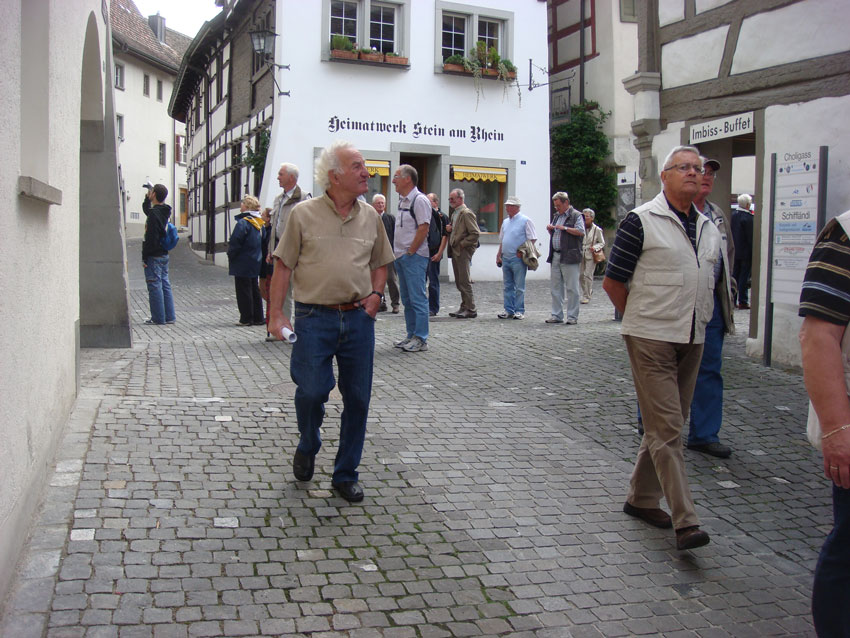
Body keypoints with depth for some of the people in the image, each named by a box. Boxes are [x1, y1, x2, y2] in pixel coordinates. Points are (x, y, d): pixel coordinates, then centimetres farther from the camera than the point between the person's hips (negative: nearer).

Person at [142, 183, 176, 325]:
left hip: (154, 256, -9)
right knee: (165, 285, 12)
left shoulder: (154, 214, -17)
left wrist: (145, 257, -16)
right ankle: (169, 316, 16)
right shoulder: (165, 211, 11)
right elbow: (146, 209, 34)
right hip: (164, 255, 9)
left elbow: (151, 238, -21)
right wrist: (147, 199, 21)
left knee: (155, 286, -3)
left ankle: (158, 318, 0)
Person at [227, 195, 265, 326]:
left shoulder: (243, 223, -16)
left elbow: (235, 243, -18)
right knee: (254, 289, 14)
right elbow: (262, 244, 13)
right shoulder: (259, 223, 9)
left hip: (243, 264, -8)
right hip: (255, 264, 8)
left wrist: (230, 255, -3)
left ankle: (246, 318, 3)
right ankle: (258, 318, 16)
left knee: (243, 291, 0)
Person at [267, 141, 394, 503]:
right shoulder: (304, 215, -1)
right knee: (311, 391, -6)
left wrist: (376, 294, 3)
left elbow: (380, 262, 21)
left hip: (359, 317, 3)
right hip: (315, 317, -3)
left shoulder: (370, 217, 9)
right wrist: (276, 314, -6)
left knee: (357, 398, 5)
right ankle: (307, 448, 28)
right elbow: (283, 266, 0)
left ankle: (346, 474, 20)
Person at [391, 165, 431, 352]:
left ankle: (421, 339, -3)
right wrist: (398, 252, 13)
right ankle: (411, 336, 21)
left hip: (414, 257, -10)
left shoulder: (419, 200, -12)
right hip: (401, 257, 10)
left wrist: (410, 252, -16)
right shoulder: (402, 200, 16)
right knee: (407, 299, 13)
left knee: (418, 298, -7)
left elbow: (423, 229, -18)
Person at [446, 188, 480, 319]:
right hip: (455, 251, 9)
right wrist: (450, 228, 7)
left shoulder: (466, 213, -12)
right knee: (459, 282, 12)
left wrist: (462, 244, -16)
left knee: (465, 281, -8)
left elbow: (475, 233, -17)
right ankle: (464, 308, 19)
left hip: (463, 251, -9)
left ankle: (471, 310, -3)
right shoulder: (455, 213, 18)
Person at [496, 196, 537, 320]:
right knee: (508, 286, 10)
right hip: (506, 258, 7)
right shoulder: (505, 222, 16)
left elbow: (532, 239, -7)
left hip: (518, 259, -7)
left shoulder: (525, 221, -5)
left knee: (519, 287, -3)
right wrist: (499, 255, 16)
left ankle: (519, 311, 2)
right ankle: (509, 310, 15)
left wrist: (522, 251, -13)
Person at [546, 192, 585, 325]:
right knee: (555, 287, 9)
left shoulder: (576, 215, -3)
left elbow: (581, 231, -16)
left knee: (572, 288, -3)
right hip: (556, 256, 8)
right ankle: (557, 315, 16)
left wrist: (564, 228, -16)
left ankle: (572, 317, 2)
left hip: (569, 257, -8)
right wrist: (550, 229, 8)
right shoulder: (557, 216, 20)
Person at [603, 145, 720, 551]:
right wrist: (642, 319, 1)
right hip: (651, 339, -7)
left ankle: (641, 499, 28)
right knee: (665, 429, -8)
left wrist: (698, 321, 14)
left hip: (692, 340, 7)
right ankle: (685, 522, -8)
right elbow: (612, 282, -5)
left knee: (667, 425, 13)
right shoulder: (641, 221, -8)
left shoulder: (708, 228, 12)